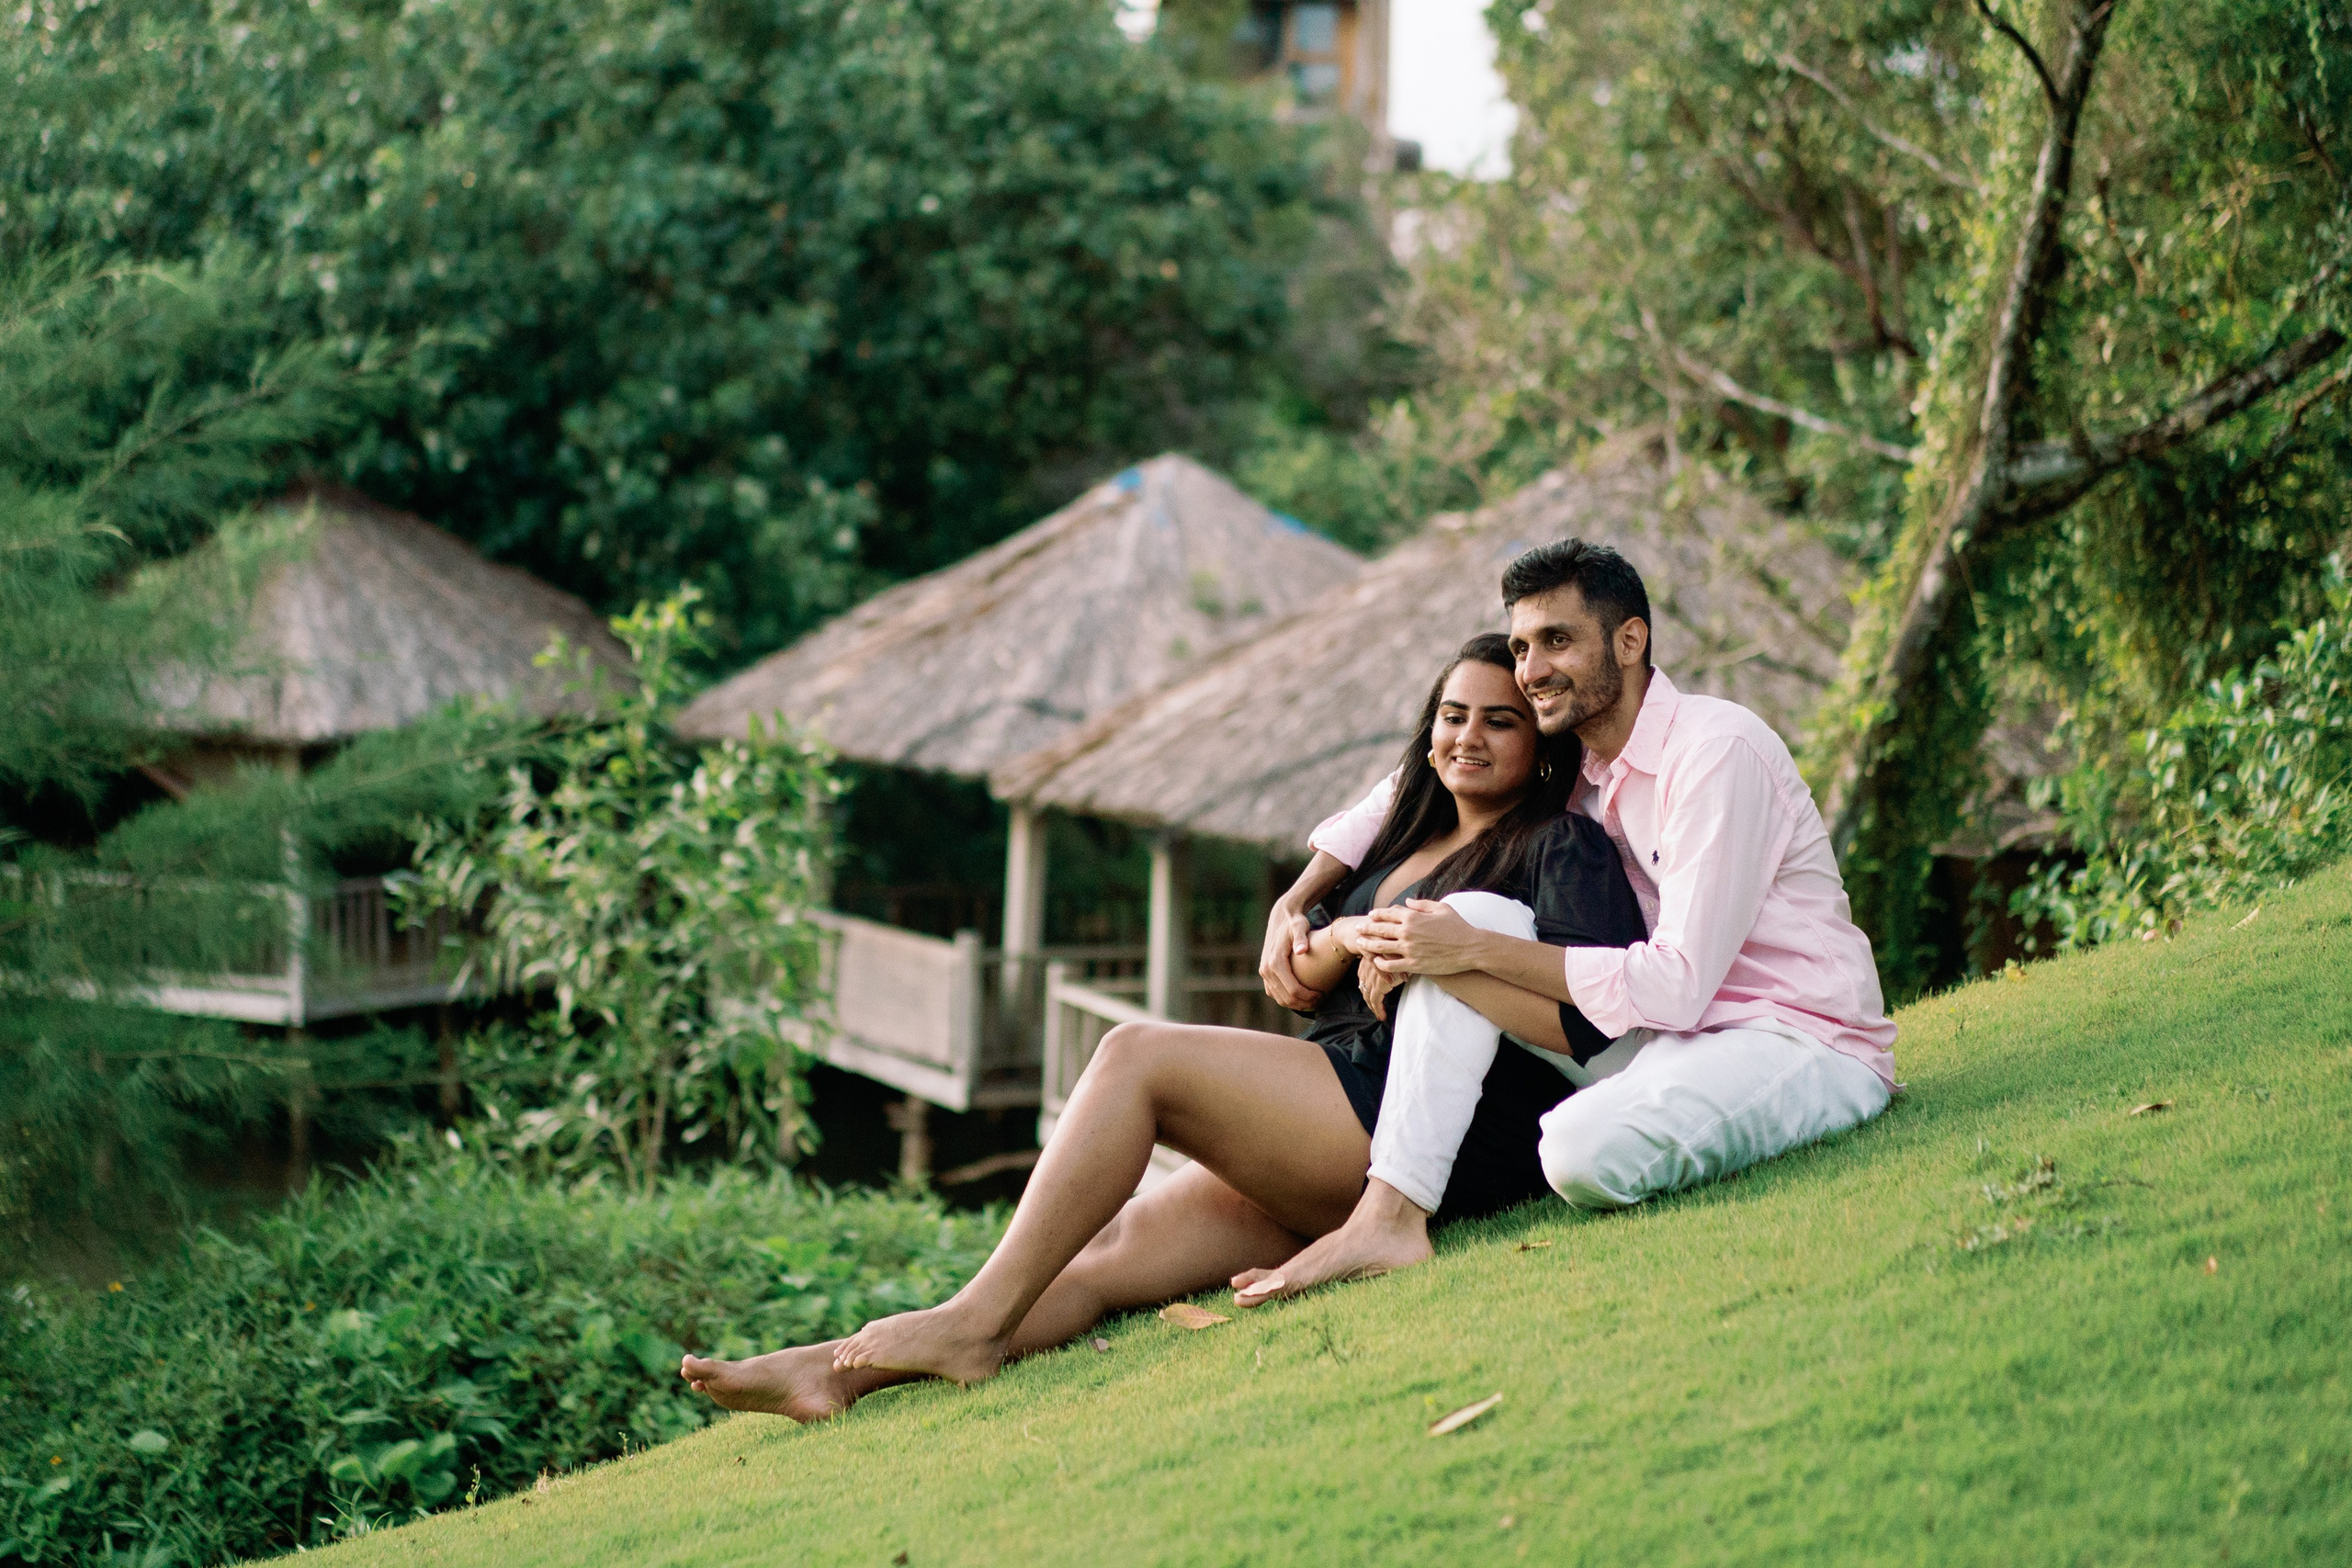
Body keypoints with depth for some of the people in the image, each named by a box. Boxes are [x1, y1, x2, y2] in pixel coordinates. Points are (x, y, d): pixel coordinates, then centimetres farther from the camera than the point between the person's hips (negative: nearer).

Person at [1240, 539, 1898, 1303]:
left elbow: (1677, 983, -22)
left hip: (1813, 1046, -8)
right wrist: (1293, 904, 8)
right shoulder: (1572, 767, 8)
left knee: (1585, 1151, -36)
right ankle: (1390, 1212, -13)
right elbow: (1410, 790, 23)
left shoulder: (1716, 750, -17)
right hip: (1680, 1035, 8)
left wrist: (1473, 951, -21)